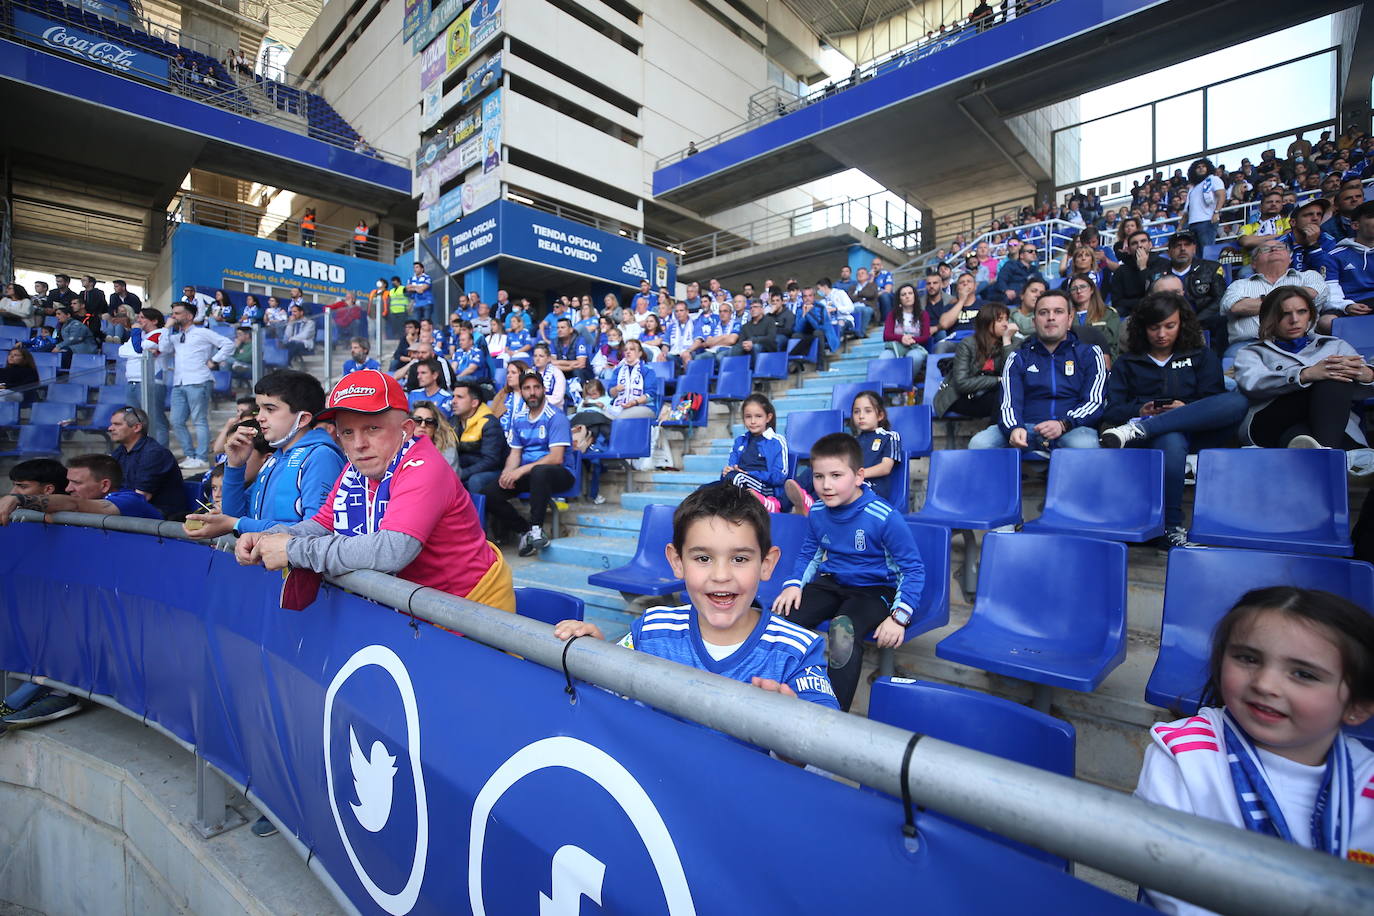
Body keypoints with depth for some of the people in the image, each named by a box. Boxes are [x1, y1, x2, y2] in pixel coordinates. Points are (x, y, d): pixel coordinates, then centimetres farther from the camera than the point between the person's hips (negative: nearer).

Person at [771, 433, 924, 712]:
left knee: (843, 631, -36)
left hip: (873, 589, -5)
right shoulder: (817, 513, -1)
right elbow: (808, 553, 16)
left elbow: (913, 569, -10)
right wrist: (794, 584, -2)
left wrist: (899, 616, -19)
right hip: (830, 583, 5)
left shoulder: (885, 518, -18)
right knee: (781, 616, -20)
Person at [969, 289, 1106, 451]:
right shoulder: (1018, 358, 18)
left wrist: (1063, 424, -18)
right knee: (978, 444, -30)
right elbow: (1008, 404, 4)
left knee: (1084, 444, -39)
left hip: (1074, 429, 0)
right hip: (1027, 429, 1)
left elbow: (1095, 402, 4)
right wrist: (1014, 428, -21)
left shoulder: (1089, 354, 17)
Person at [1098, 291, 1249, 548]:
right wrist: (1140, 410, -13)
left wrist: (1186, 409, -11)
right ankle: (1171, 528, -34)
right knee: (1171, 442, -40)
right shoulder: (1127, 362, 20)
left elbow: (1214, 404, 10)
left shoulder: (1201, 355, 24)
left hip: (1197, 433, 2)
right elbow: (1111, 410, 8)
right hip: (1158, 438, -2)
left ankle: (1137, 430, -40)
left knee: (1237, 401, -30)